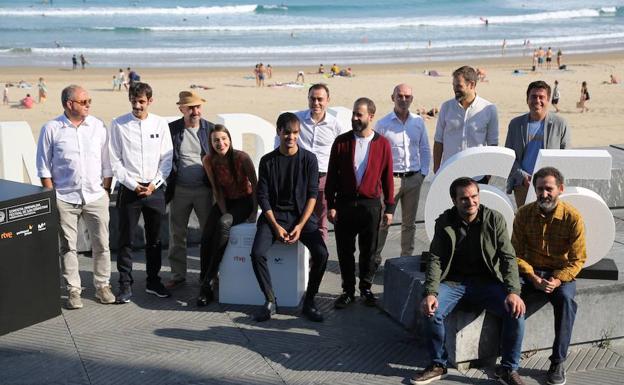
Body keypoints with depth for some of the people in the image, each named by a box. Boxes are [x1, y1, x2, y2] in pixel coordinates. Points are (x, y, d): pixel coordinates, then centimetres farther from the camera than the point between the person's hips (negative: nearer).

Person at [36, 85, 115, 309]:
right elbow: (44, 167, 1)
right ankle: (73, 290, 16)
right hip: (65, 198, -2)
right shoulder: (51, 129, -3)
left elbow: (106, 163, 9)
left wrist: (106, 190, 4)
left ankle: (102, 286, 19)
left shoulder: (98, 127, 4)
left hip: (96, 197, 2)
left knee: (101, 244, 5)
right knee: (68, 247, 6)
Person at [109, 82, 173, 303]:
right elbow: (115, 161, -2)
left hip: (155, 189, 2)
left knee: (154, 239, 11)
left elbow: (167, 158, 4)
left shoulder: (160, 124, 3)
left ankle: (153, 281, 24)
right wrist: (133, 185, -10)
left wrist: (154, 183, -7)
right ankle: (125, 284, 11)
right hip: (129, 189, -2)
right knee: (126, 239, 1)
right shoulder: (118, 125, -2)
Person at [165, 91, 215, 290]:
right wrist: (167, 186, -4)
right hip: (179, 190, 0)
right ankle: (178, 275, 20)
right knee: (176, 235, 8)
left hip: (204, 189, 0)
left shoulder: (211, 129, 2)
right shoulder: (171, 129, -1)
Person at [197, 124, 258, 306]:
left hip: (244, 201, -4)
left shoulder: (241, 158, -20)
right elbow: (217, 189, -2)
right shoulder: (208, 161, -9)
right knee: (206, 236, -22)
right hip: (225, 201, 4)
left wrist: (254, 212, -14)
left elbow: (255, 185, -11)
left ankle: (207, 282, -28)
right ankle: (204, 283, -11)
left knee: (223, 224, -33)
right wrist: (224, 212, -13)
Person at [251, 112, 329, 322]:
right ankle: (270, 301, -6)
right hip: (274, 215, 1)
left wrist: (300, 226, -13)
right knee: (257, 253, -24)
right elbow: (263, 197, 1)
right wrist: (276, 226, -12)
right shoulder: (267, 161, 3)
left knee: (321, 253, -24)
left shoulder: (309, 159, 1)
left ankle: (309, 301, -6)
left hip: (302, 214, 0)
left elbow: (312, 194, -2)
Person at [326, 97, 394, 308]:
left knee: (369, 251, 8)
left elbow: (387, 178, 3)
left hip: (371, 204, 0)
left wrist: (389, 208, 2)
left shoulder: (382, 144, 0)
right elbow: (332, 175, 4)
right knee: (345, 250, 7)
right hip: (344, 203, 1)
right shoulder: (341, 142, 1)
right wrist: (331, 205, 0)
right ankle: (348, 290, 20)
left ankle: (366, 288, 25)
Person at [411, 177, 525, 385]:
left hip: (487, 281, 0)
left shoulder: (494, 219, -5)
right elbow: (435, 259, -7)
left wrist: (513, 292, -25)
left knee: (516, 310, -25)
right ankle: (438, 365, -2)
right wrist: (430, 292, -24)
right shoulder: (444, 222, -3)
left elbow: (508, 257, -9)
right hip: (454, 281, 0)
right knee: (431, 311, -27)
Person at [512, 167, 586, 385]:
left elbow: (577, 259, -6)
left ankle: (558, 362, -23)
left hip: (561, 274, -1)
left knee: (566, 298, -34)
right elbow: (517, 254, -1)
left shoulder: (572, 217, -8)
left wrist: (557, 280, -23)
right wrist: (534, 278, -18)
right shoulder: (524, 214, -3)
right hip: (530, 272, 1)